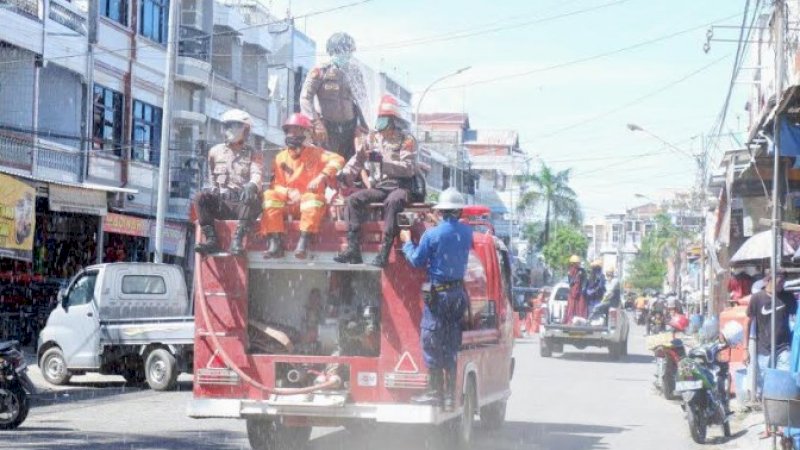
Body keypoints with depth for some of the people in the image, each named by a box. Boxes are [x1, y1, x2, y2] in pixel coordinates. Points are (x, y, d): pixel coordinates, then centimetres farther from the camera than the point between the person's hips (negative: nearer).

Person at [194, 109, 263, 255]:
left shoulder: (254, 155, 10)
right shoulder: (216, 151, 18)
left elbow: (257, 176, -9)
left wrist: (251, 186, -34)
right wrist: (214, 190, -2)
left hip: (242, 204, -2)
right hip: (220, 203, 2)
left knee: (252, 199, -35)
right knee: (202, 197, -27)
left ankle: (237, 240, -40)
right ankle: (211, 240, -32)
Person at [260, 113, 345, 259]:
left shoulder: (315, 153, 5)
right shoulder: (281, 157, 11)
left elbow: (337, 160, -11)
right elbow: (276, 185, 5)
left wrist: (322, 177, -26)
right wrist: (289, 192, -18)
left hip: (311, 202, -2)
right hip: (289, 203, 3)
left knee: (312, 197, -36)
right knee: (270, 196, -23)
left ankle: (304, 242, -41)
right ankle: (275, 243, -32)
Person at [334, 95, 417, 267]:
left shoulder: (406, 141, -3)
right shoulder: (371, 139, 11)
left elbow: (409, 168, -16)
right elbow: (356, 162, 11)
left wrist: (382, 161, -23)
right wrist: (342, 174, -8)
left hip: (400, 187, -5)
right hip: (377, 188, 5)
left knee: (392, 202, -37)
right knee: (353, 200, -20)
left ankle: (384, 252, -39)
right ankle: (353, 248, -26)